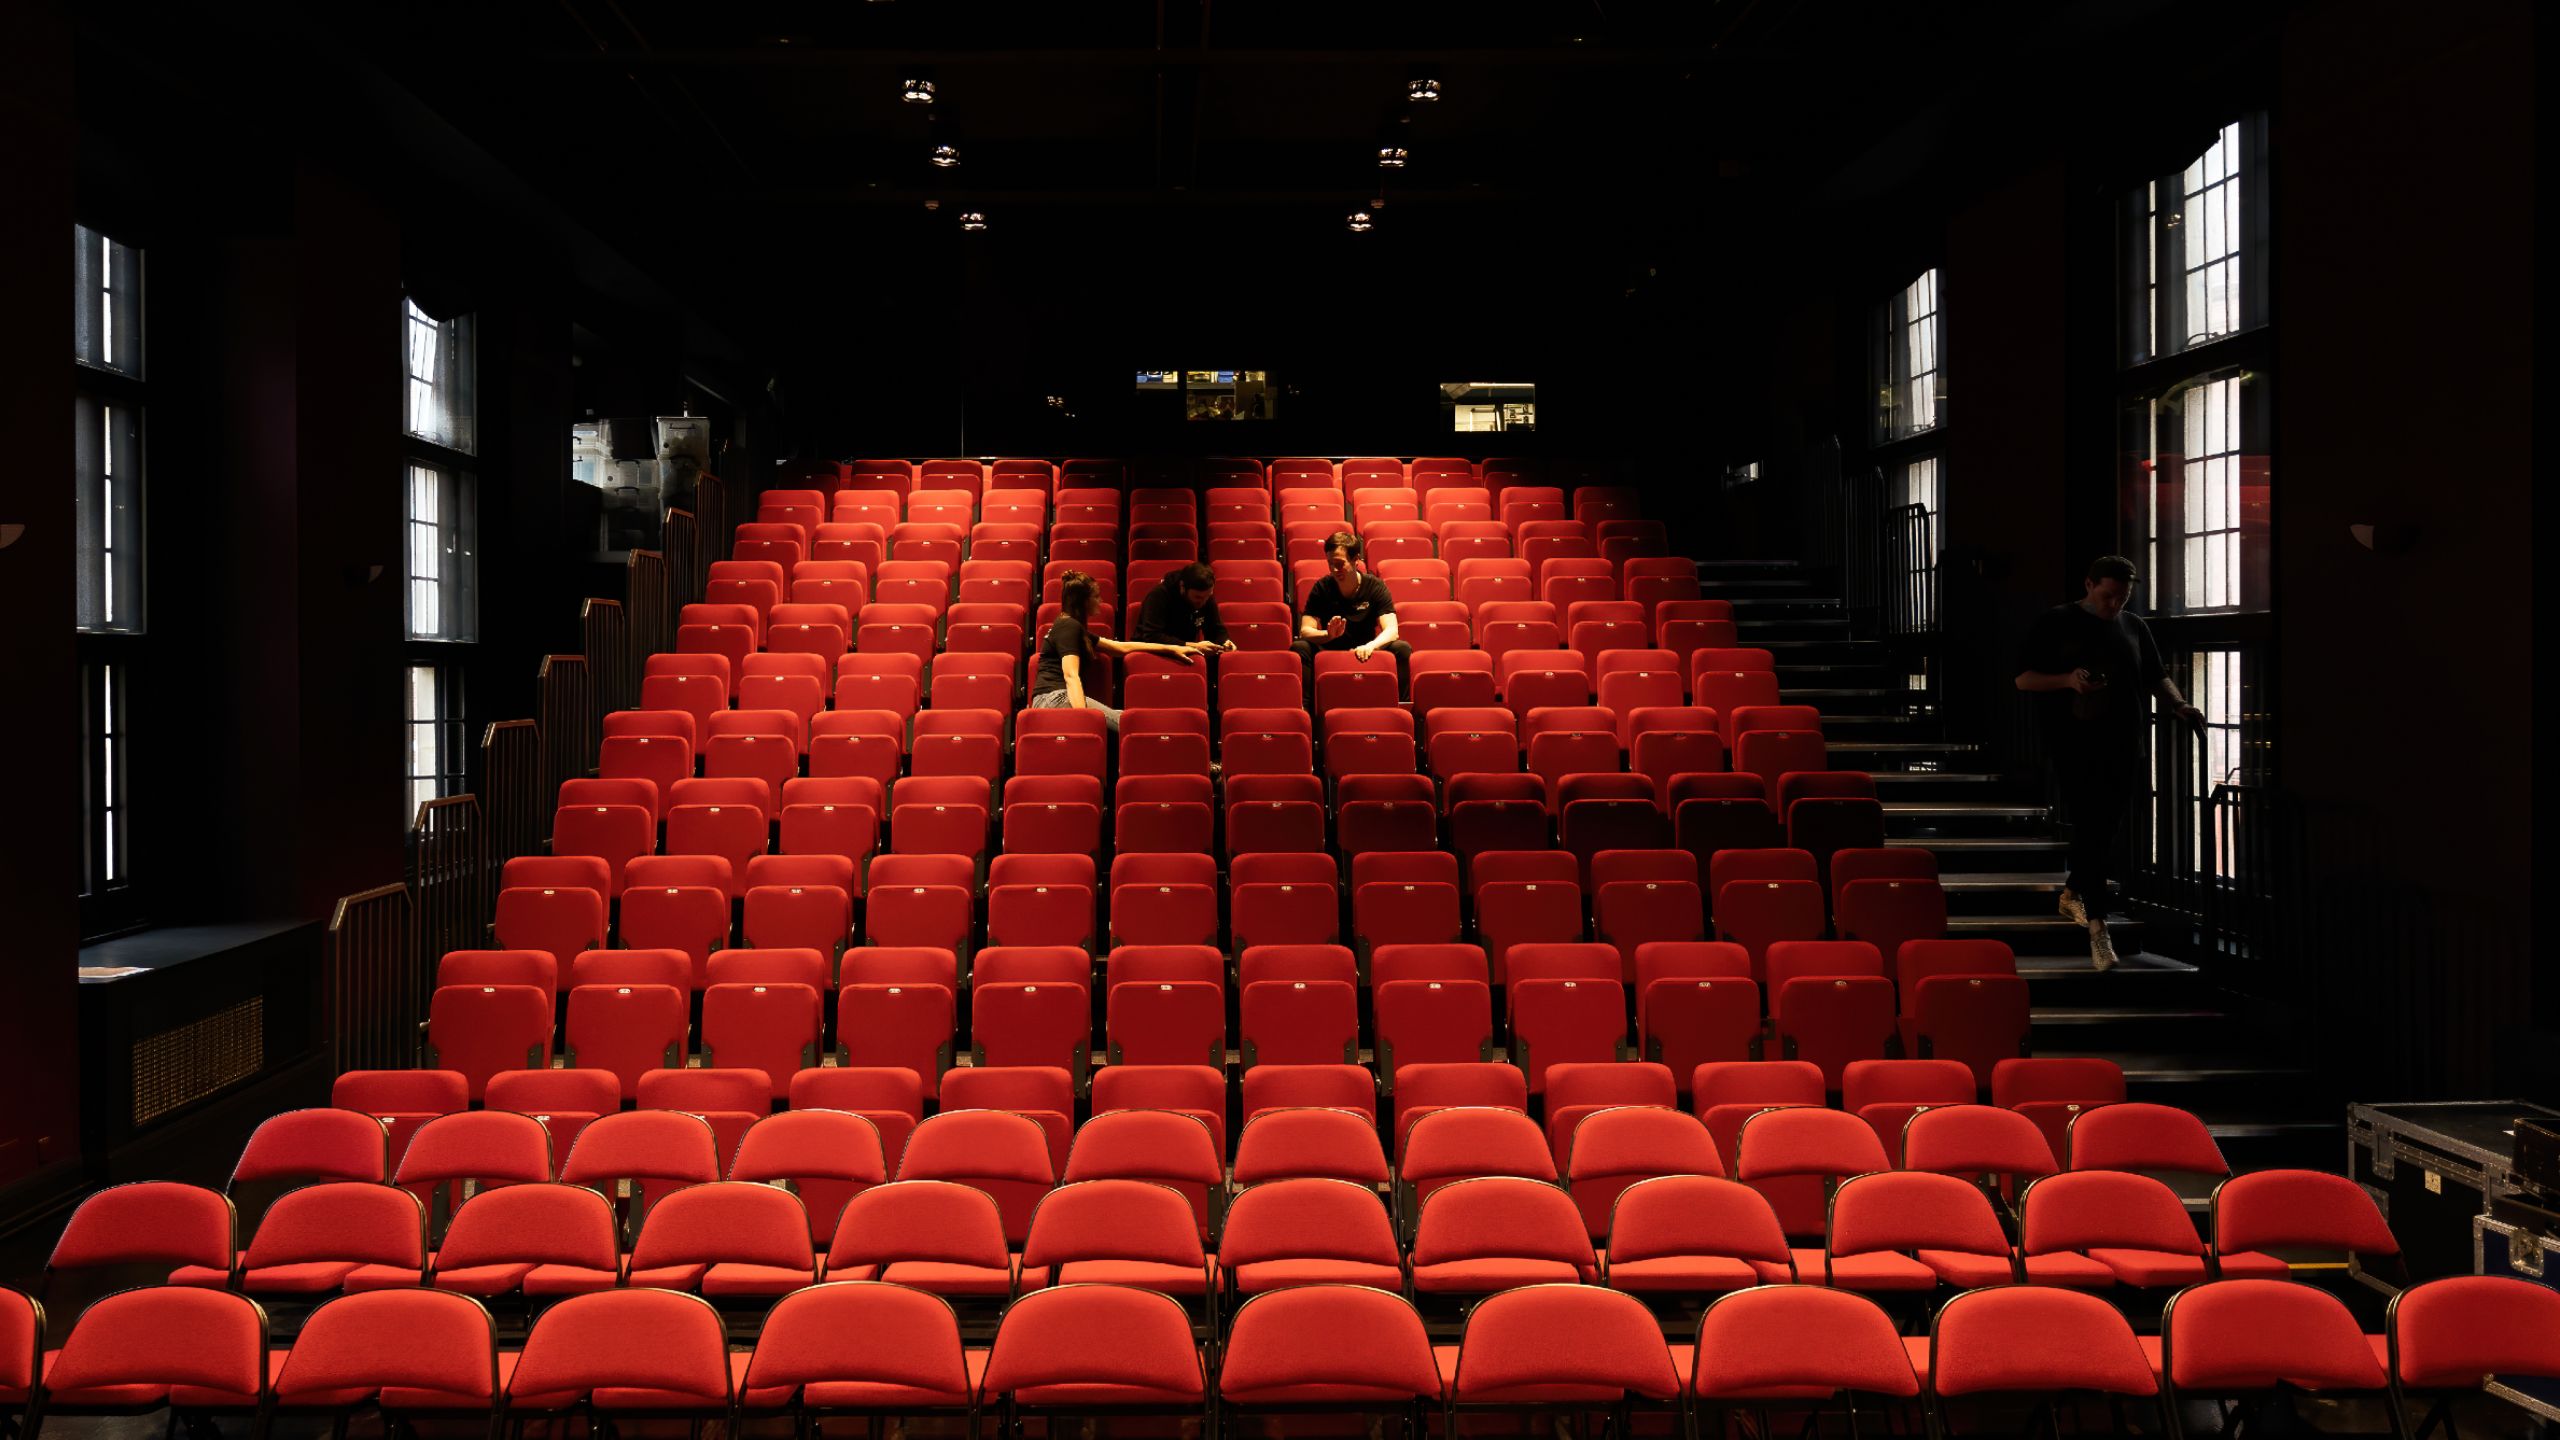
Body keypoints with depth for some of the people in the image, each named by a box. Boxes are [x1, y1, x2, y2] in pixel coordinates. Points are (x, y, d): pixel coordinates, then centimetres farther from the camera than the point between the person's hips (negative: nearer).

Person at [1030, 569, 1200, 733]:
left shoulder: (1073, 627, 27)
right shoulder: (1069, 626, -4)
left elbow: (1123, 647, 31)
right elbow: (1071, 675, -18)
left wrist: (1172, 648, 30)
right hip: (1055, 698, -9)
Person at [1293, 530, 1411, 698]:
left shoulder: (1375, 587, -5)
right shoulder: (1322, 588, -3)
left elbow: (1391, 631, -17)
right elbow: (1305, 631, -12)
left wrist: (1370, 646, -39)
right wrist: (1329, 635, -35)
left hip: (1365, 654, 0)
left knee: (1402, 648, -28)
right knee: (1299, 648, -29)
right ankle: (1305, 707, -27)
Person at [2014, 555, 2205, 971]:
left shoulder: (2134, 627, 15)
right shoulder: (2056, 624, 1)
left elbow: (2157, 676, 23)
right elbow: (2023, 679, 0)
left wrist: (2181, 705, 5)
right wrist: (2068, 679, -17)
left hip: (2123, 747, 5)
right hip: (2075, 746, -5)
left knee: (2107, 828, 9)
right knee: (2090, 829, -11)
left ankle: (2073, 893, 32)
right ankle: (2097, 924, -11)